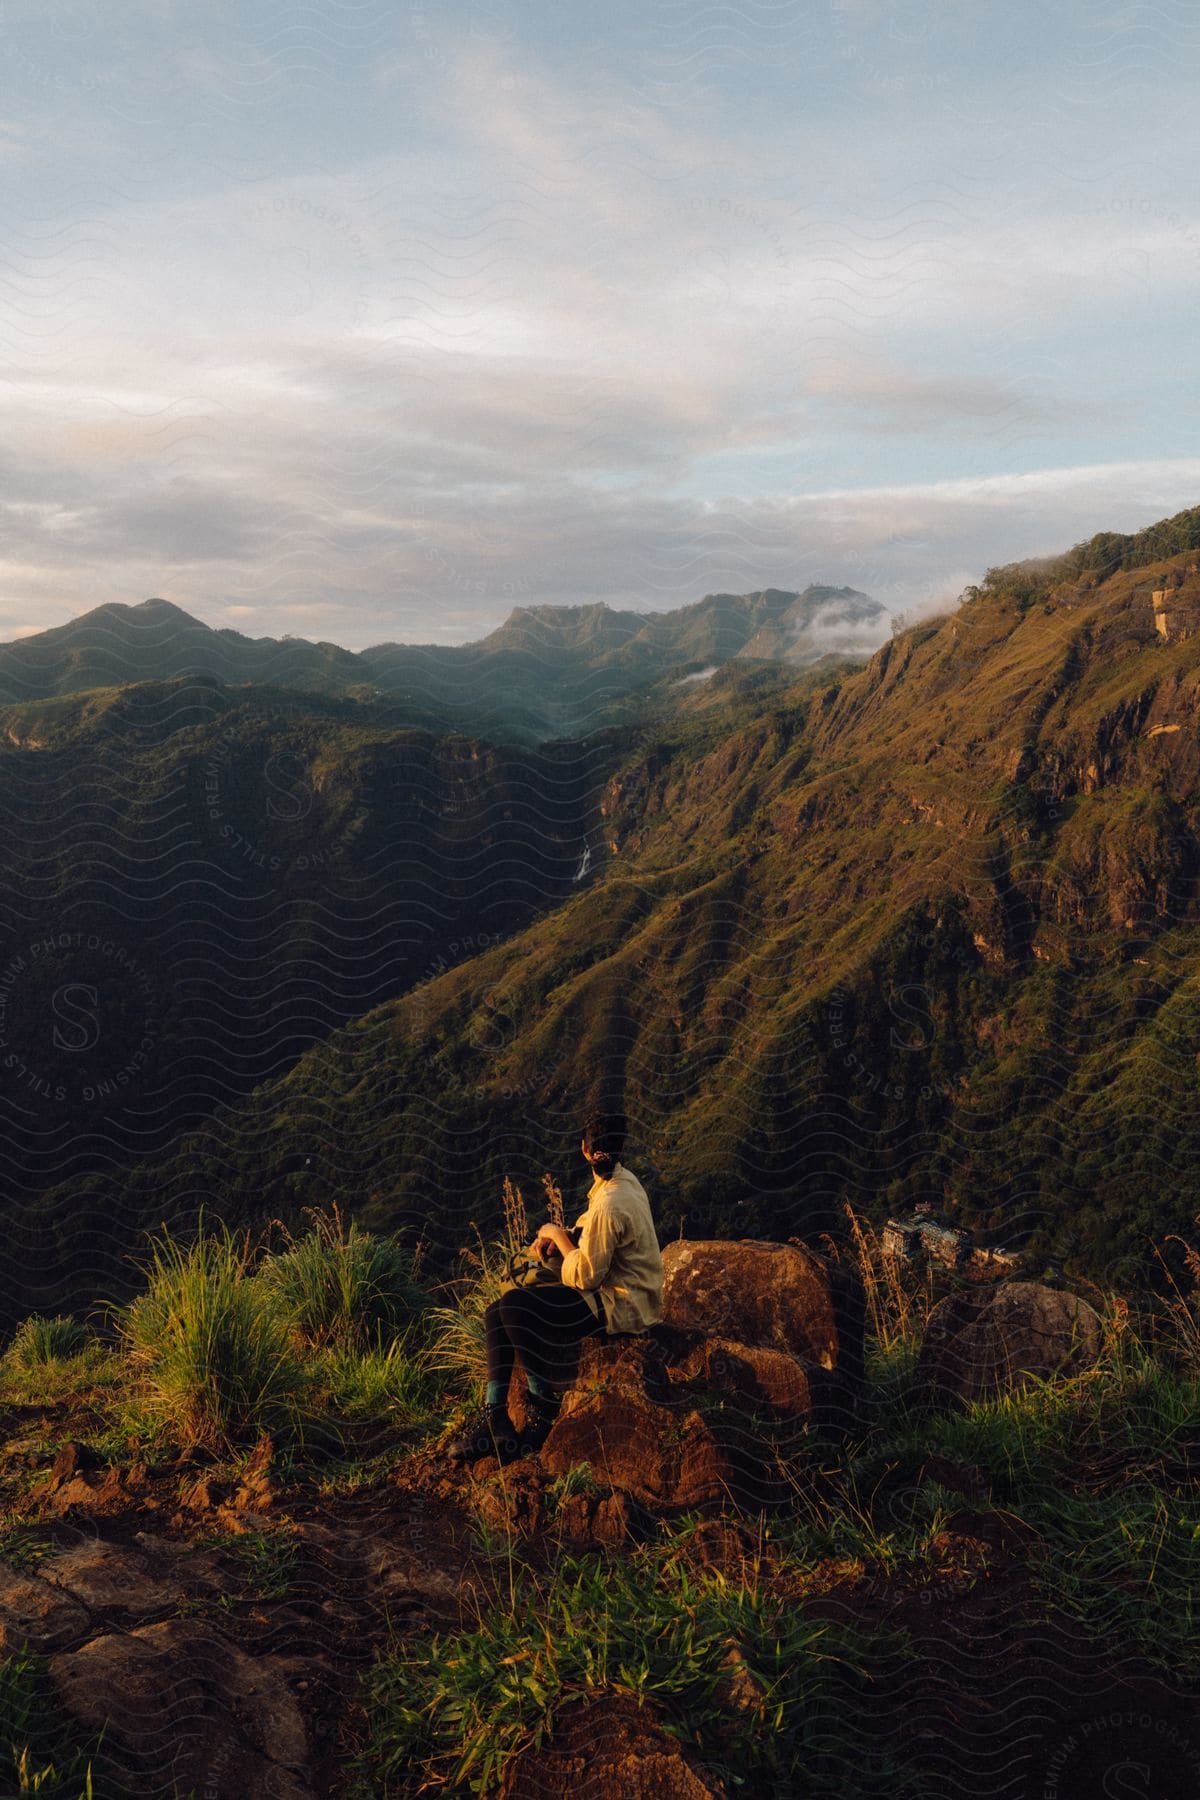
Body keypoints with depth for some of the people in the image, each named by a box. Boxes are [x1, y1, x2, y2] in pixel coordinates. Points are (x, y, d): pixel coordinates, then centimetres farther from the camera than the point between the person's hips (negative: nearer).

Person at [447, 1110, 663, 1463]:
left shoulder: (610, 1205, -25)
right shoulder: (625, 1179, 5)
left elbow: (584, 1277, -21)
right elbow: (592, 1225, 20)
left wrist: (558, 1235, -7)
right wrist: (553, 1235, 2)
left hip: (622, 1305, -10)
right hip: (621, 1290, 10)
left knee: (515, 1308, -24)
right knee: (497, 1312, 0)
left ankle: (545, 1414, -11)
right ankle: (493, 1417, -7)